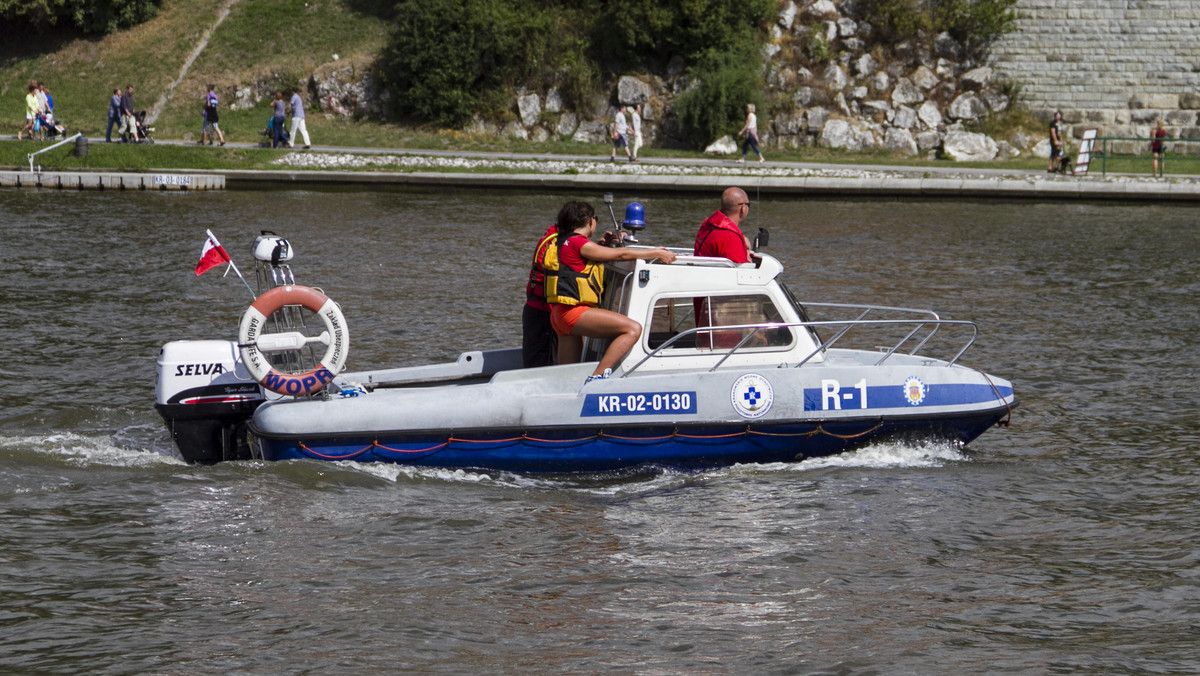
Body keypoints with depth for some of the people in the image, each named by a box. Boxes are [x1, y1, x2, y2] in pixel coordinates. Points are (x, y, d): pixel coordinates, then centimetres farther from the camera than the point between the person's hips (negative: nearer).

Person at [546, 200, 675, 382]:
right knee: (633, 329, -19)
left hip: (560, 315, 11)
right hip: (573, 312, -11)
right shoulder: (577, 242, -8)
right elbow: (621, 255, -6)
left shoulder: (565, 242, 21)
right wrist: (656, 253, 1)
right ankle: (597, 377, -27)